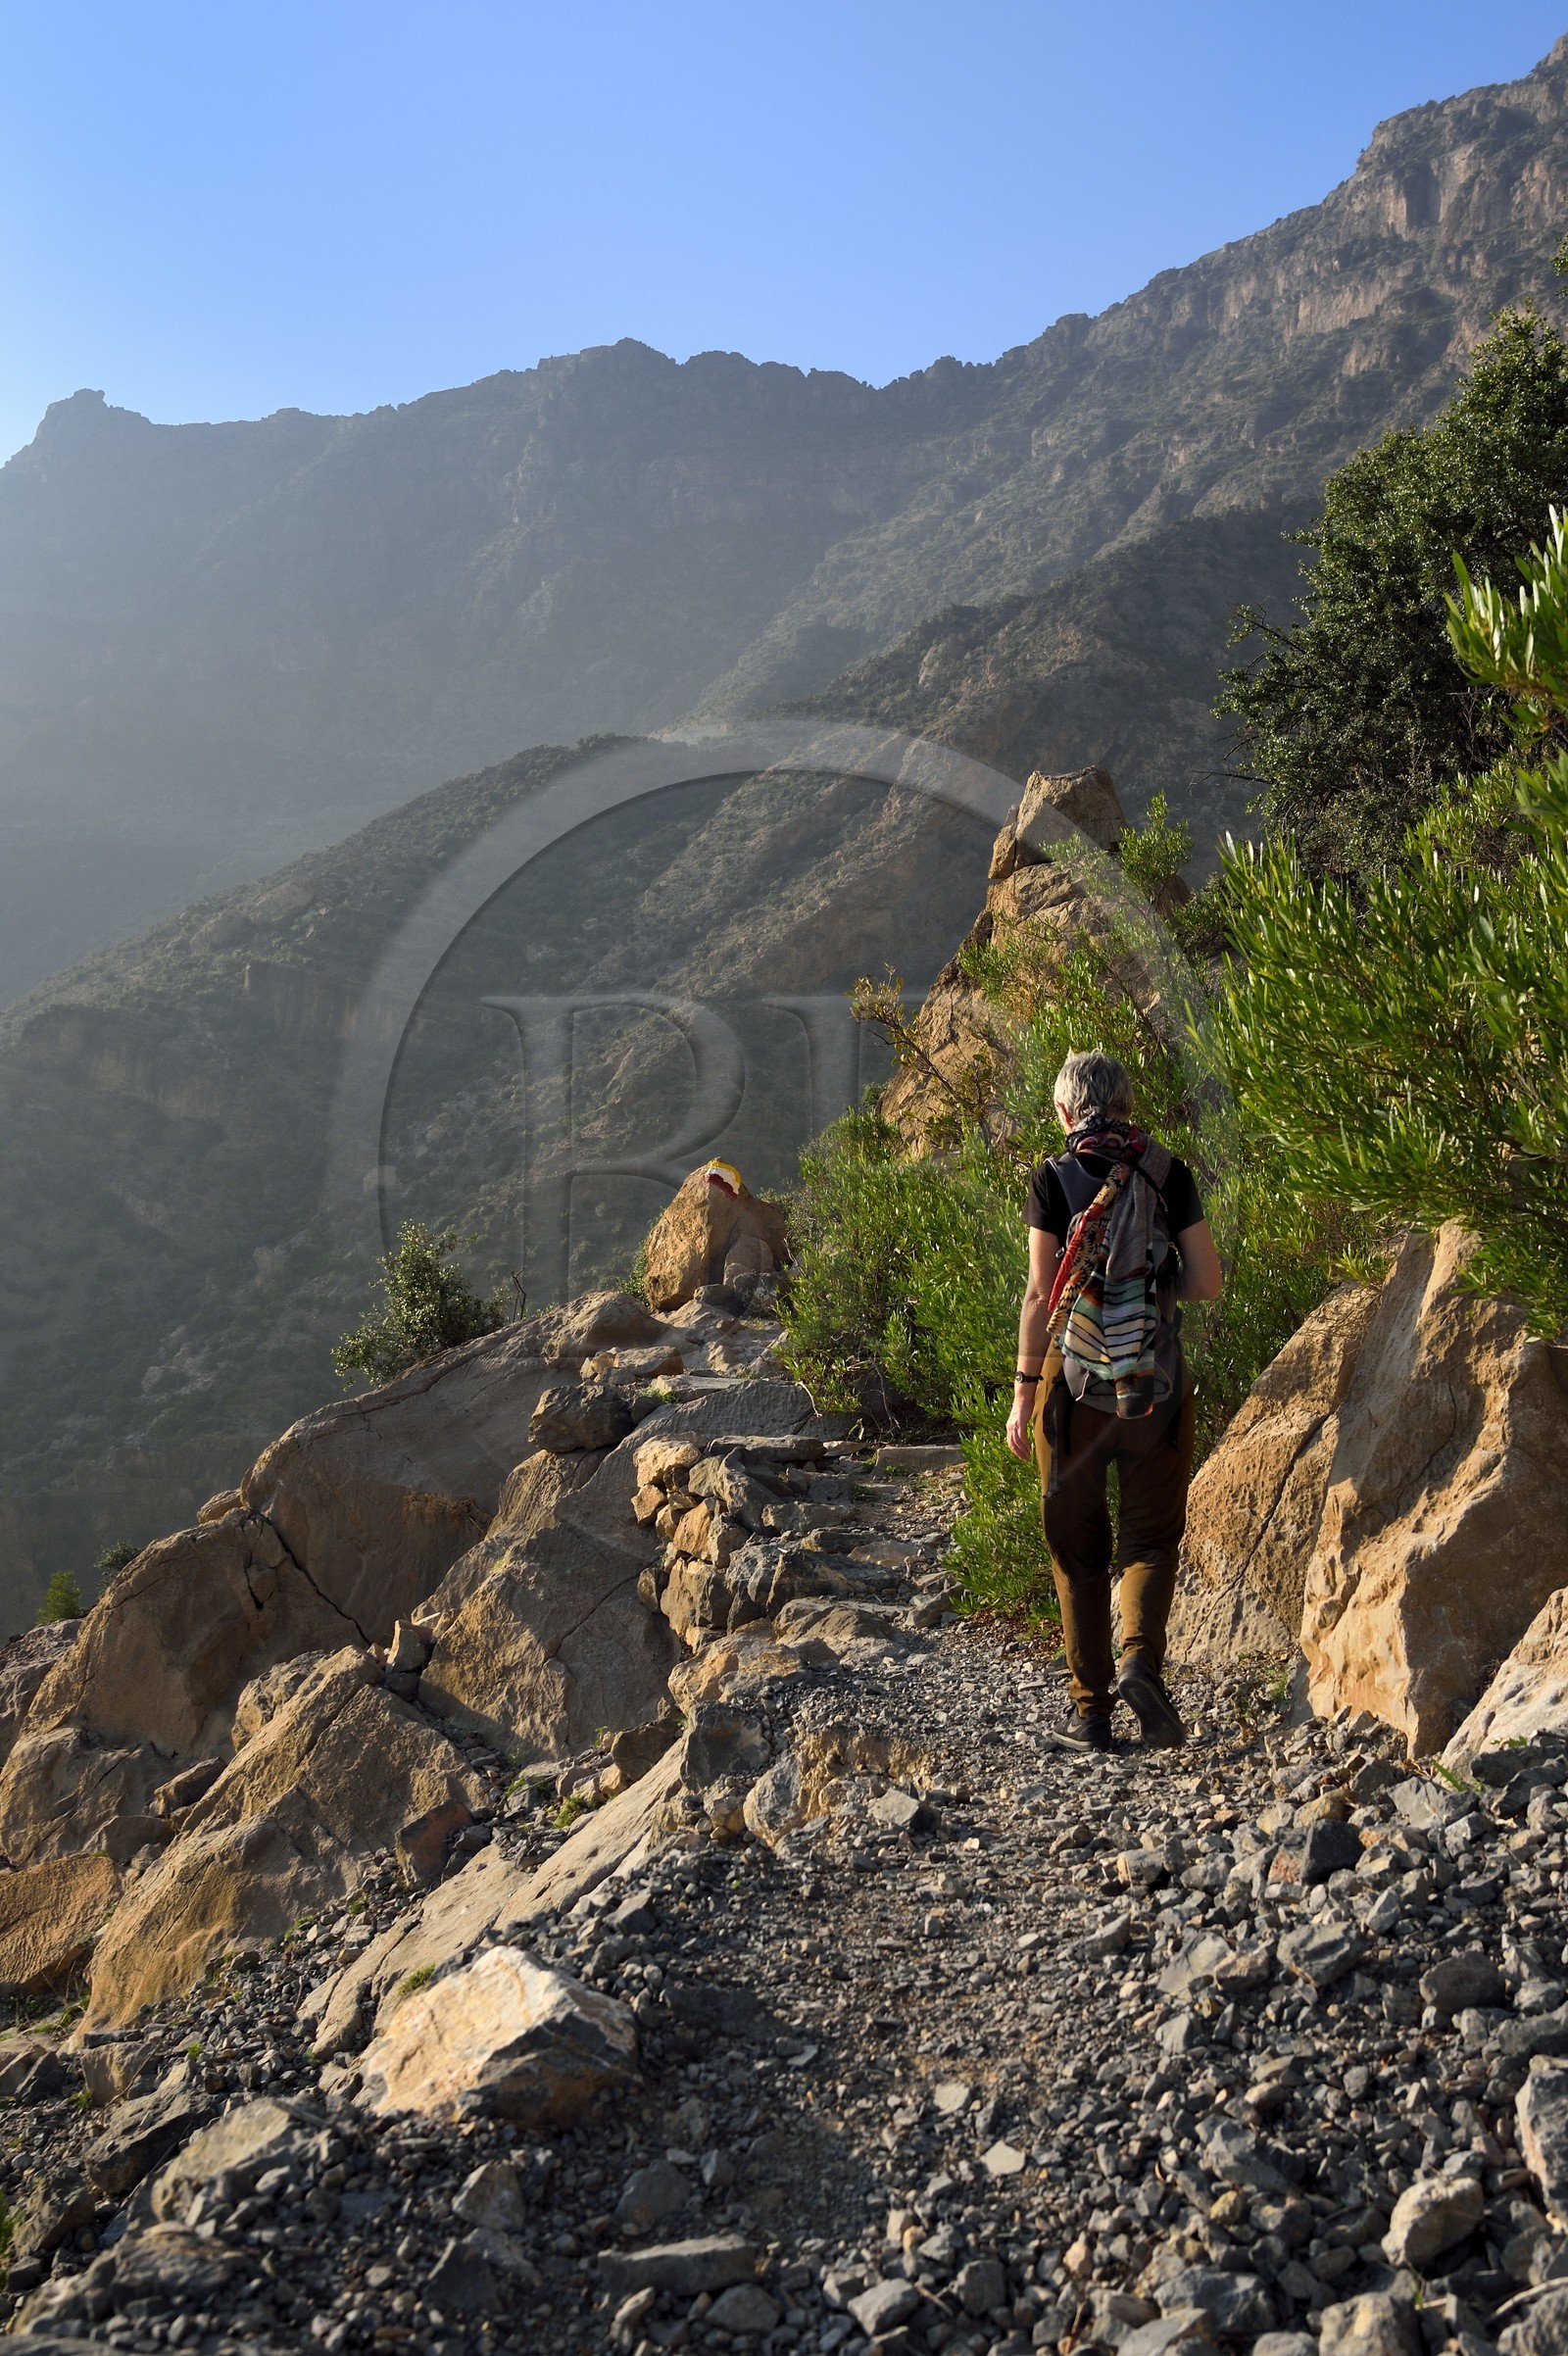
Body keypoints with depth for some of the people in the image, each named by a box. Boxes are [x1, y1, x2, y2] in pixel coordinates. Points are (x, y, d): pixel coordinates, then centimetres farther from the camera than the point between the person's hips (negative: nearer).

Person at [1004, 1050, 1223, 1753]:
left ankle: (1092, 1711, 13)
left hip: (1074, 1381, -1)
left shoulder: (1053, 1178, -4)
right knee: (1151, 1536, 12)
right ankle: (1141, 1657, -13)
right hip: (1156, 1382, 1)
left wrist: (1023, 1392, -3)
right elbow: (1208, 1283, 1)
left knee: (1078, 1549, 11)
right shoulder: (1168, 1173, 1)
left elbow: (1040, 1293, -8)